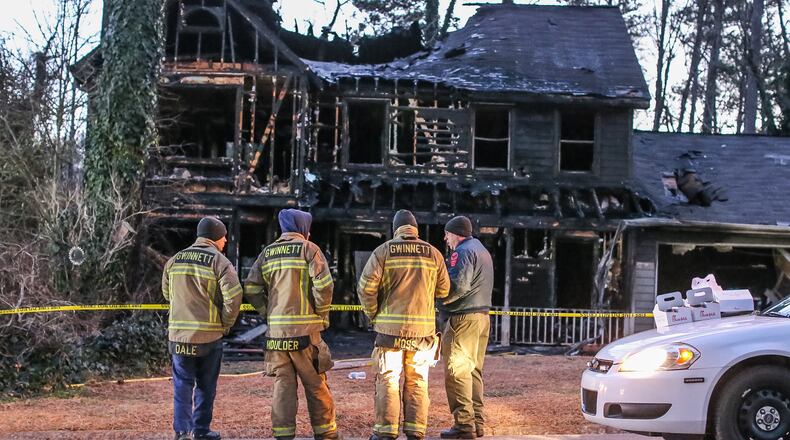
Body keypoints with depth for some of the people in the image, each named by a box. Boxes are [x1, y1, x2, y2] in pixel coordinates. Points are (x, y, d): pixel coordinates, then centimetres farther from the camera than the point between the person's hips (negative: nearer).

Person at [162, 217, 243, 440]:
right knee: (206, 386, 10)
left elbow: (167, 293, 16)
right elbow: (233, 297, -16)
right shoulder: (220, 262, -8)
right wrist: (225, 325, -3)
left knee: (182, 384, 8)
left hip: (178, 334, 3)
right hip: (210, 335, -3)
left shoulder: (174, 260, 7)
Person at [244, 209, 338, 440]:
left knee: (283, 384, 7)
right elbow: (324, 284, -14)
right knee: (315, 384, 5)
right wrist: (322, 315, -1)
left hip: (276, 330, 4)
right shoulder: (309, 249, -2)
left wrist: (269, 313, 12)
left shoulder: (267, 253, 12)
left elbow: (251, 288, 6)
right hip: (305, 329, -4)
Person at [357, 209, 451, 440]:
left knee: (387, 380, 5)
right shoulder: (434, 253, 3)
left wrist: (373, 314, 5)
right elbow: (443, 290, 9)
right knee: (417, 382, 9)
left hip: (390, 326, -2)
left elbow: (366, 287, -9)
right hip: (423, 328, 2)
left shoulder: (384, 251, -3)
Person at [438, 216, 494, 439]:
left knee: (457, 371, -7)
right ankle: (477, 422, 14)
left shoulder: (463, 252, -10)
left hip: (464, 318, -10)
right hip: (482, 315, 10)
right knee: (473, 371, 13)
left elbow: (458, 286, -21)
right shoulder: (482, 251, 21)